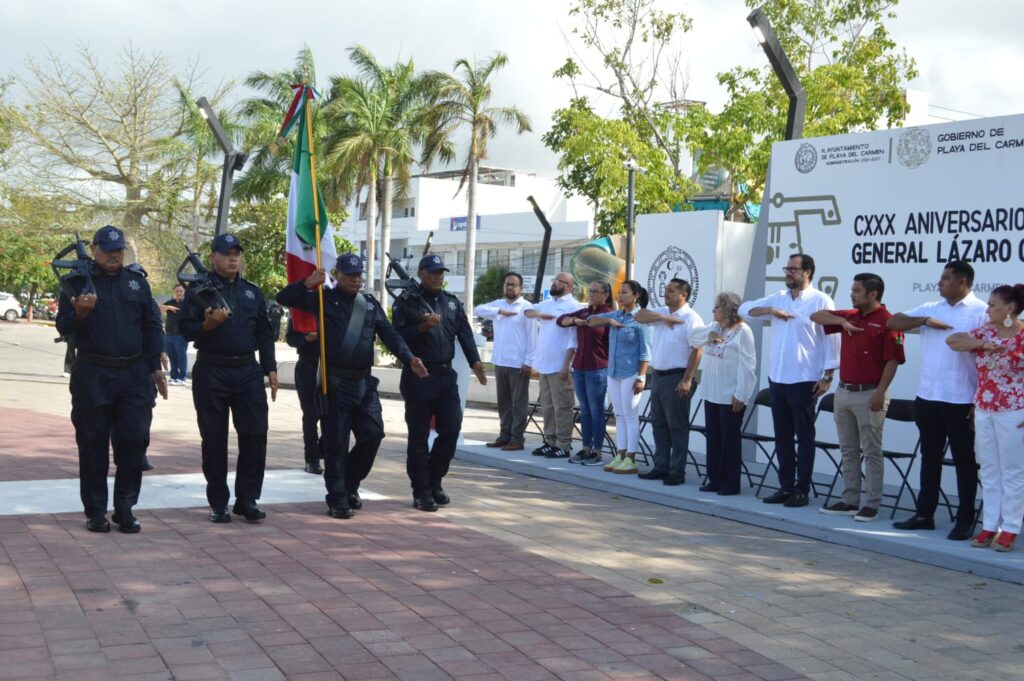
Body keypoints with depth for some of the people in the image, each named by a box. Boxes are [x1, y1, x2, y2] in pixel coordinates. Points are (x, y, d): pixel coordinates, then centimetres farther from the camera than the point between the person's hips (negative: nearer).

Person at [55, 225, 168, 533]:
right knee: (93, 444, 3)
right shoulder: (78, 281, 1)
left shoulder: (137, 281, 10)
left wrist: (155, 367, 8)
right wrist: (80, 313, -22)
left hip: (134, 376, 3)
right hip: (92, 376, -2)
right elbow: (64, 327, -1)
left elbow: (152, 326, 13)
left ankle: (125, 508, 11)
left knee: (134, 441, 1)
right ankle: (95, 511, 12)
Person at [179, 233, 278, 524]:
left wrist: (271, 368, 8)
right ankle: (218, 502, 13)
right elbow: (185, 328, -4)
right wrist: (208, 324, -23)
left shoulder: (252, 292, 13)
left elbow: (264, 333, 15)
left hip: (248, 371, 3)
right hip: (211, 372, -3)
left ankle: (248, 499, 7)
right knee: (214, 438, 3)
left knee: (255, 434, -2)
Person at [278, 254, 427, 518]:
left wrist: (409, 359, -8)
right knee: (336, 442, -2)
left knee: (372, 435, 1)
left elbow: (390, 335, 7)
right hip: (335, 383, -4)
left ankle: (350, 485, 24)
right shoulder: (324, 299, 0)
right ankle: (337, 500, 8)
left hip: (364, 382, 4)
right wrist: (309, 284, -21)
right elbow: (284, 297, -5)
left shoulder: (371, 304, 11)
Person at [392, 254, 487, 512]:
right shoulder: (406, 302, -1)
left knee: (451, 429, 2)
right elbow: (398, 336, -8)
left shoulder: (452, 302, 15)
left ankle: (434, 481, 20)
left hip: (446, 375, 5)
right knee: (419, 435, 0)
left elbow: (465, 333, 7)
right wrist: (422, 327, -21)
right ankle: (421, 492, 8)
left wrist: (475, 361, -7)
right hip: (418, 377, -5)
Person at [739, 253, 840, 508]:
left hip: (804, 381, -6)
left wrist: (827, 376, -12)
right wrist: (770, 310, -6)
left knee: (804, 437, 1)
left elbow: (830, 340, -8)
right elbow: (745, 309, 12)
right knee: (782, 436, 11)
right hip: (777, 379, 6)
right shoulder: (778, 298, 12)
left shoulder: (820, 301, -6)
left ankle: (802, 490, 6)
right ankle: (785, 486, 19)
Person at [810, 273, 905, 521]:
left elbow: (892, 360, -15)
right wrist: (842, 321, -2)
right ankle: (849, 501, 19)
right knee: (848, 450, 12)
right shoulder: (849, 317, 11)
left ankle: (872, 504, 5)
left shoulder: (887, 322, -11)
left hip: (869, 395, -8)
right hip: (844, 391, 8)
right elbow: (816, 316, 15)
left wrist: (880, 392, -20)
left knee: (871, 452, 0)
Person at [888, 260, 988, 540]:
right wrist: (925, 321, -6)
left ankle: (965, 520, 11)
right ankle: (925, 514, 21)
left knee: (964, 460, 3)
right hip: (927, 398, 6)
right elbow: (893, 322, 10)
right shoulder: (931, 309, 11)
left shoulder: (981, 312, -6)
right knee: (930, 457, 13)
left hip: (961, 401, -6)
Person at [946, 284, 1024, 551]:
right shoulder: (985, 332, 7)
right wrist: (983, 344, -11)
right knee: (989, 471, 10)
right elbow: (952, 340, 4)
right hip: (983, 411, 6)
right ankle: (989, 526, 16)